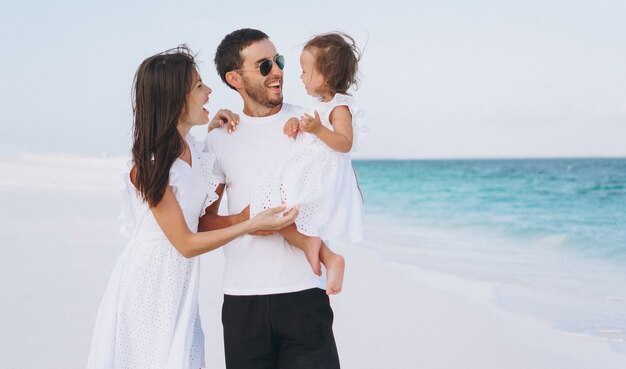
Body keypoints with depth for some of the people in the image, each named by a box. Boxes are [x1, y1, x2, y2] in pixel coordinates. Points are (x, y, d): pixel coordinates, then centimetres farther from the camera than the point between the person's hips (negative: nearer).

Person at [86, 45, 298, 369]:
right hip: (148, 286, -7)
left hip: (181, 285, 7)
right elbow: (186, 244, -18)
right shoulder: (147, 168, -21)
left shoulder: (193, 149, 1)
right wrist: (254, 224, -21)